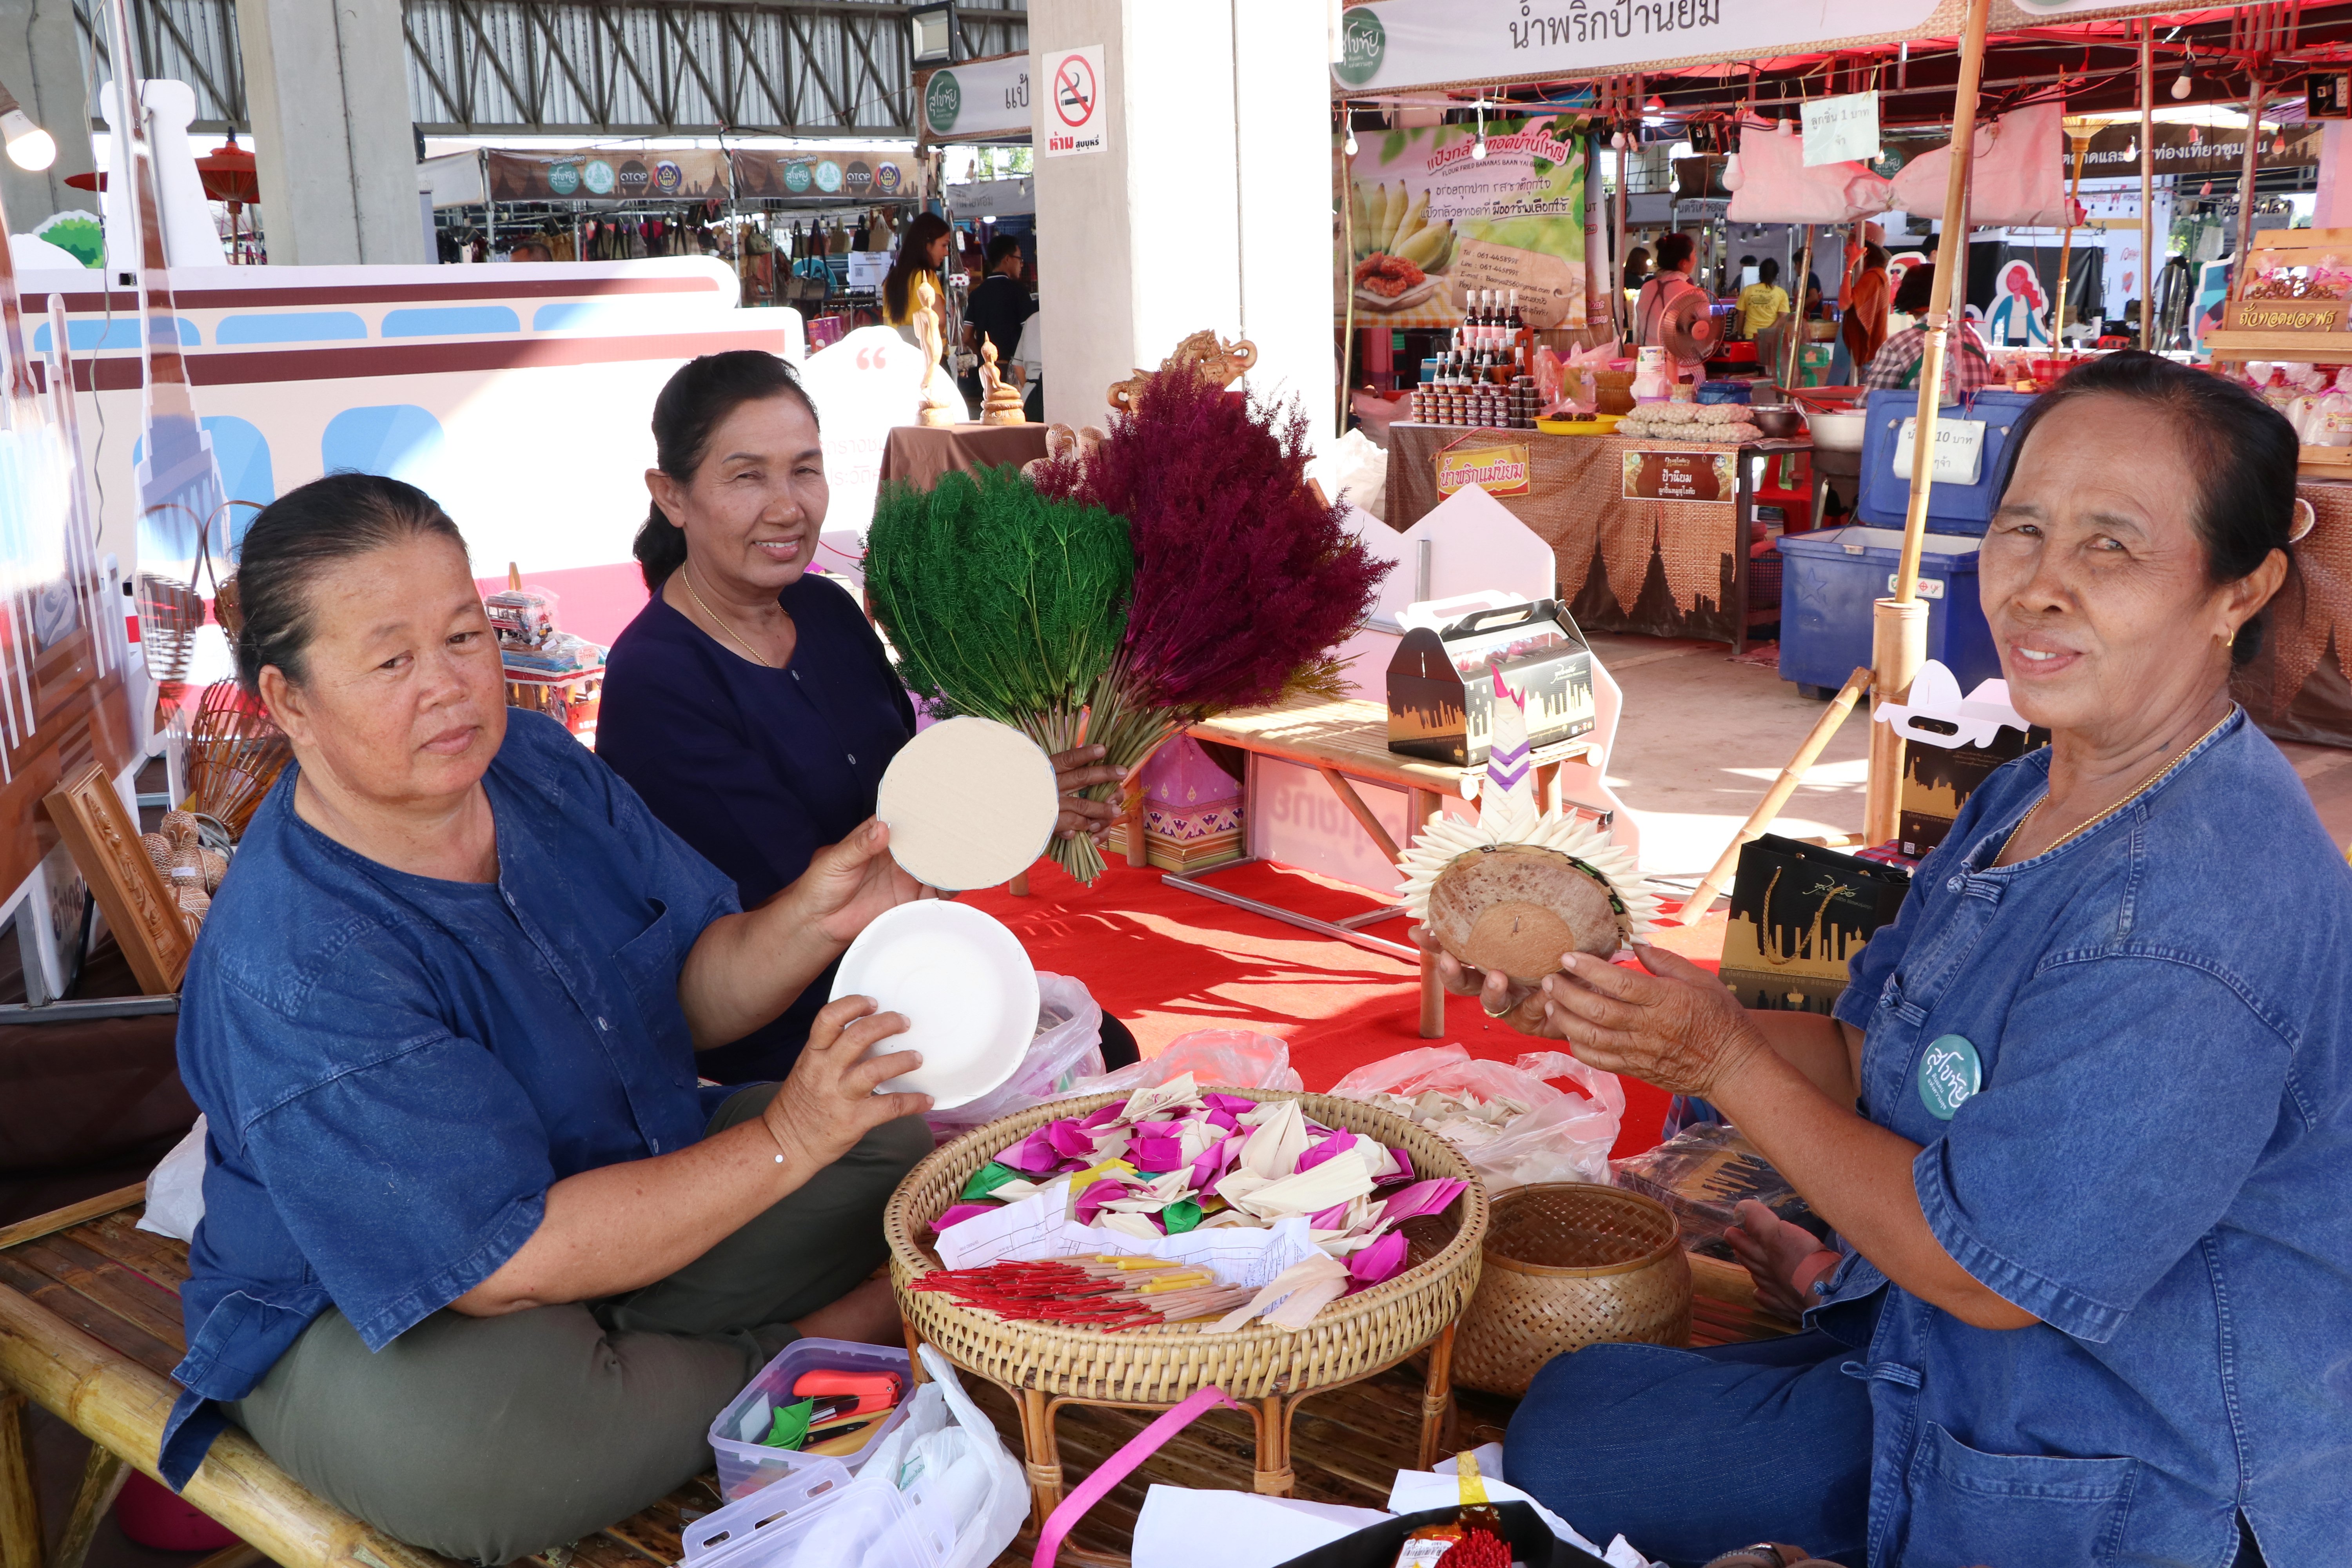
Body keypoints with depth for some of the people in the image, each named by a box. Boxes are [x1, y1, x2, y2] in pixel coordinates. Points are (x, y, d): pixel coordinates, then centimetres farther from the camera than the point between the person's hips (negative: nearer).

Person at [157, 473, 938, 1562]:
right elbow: (511, 1265, -30)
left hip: (644, 1175, 6)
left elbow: (694, 997, 0)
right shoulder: (294, 970, -29)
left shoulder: (536, 764, -6)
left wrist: (812, 918, -21)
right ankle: (798, 1369, -14)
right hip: (365, 1317, -5)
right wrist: (786, 1142, -33)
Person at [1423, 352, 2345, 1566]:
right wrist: (1606, 1014, -7)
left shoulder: (2197, 916, -32)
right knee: (1565, 1425, 15)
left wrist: (1725, 1061, -20)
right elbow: (1868, 1061, 5)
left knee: (1572, 1460, 1)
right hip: (1945, 1372, 8)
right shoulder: (2028, 802, -1)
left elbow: (1988, 1268, -26)